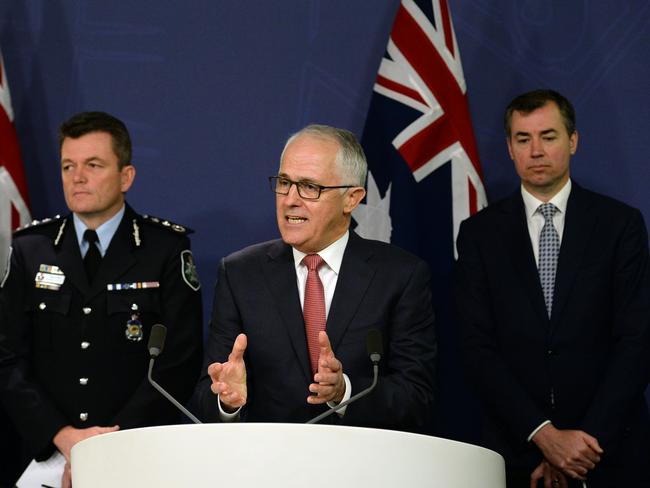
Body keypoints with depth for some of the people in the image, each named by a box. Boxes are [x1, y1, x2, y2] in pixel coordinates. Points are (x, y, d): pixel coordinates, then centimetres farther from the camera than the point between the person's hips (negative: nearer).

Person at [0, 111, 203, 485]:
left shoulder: (167, 248, -1)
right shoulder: (30, 250, 7)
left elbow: (181, 360, -7)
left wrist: (113, 441, -15)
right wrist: (62, 436, -11)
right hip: (50, 452, 2)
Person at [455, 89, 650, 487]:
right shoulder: (480, 233, 3)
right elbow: (478, 347, -3)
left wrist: (590, 439, -14)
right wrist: (544, 435, -14)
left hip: (610, 452, 0)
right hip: (518, 452, 1)